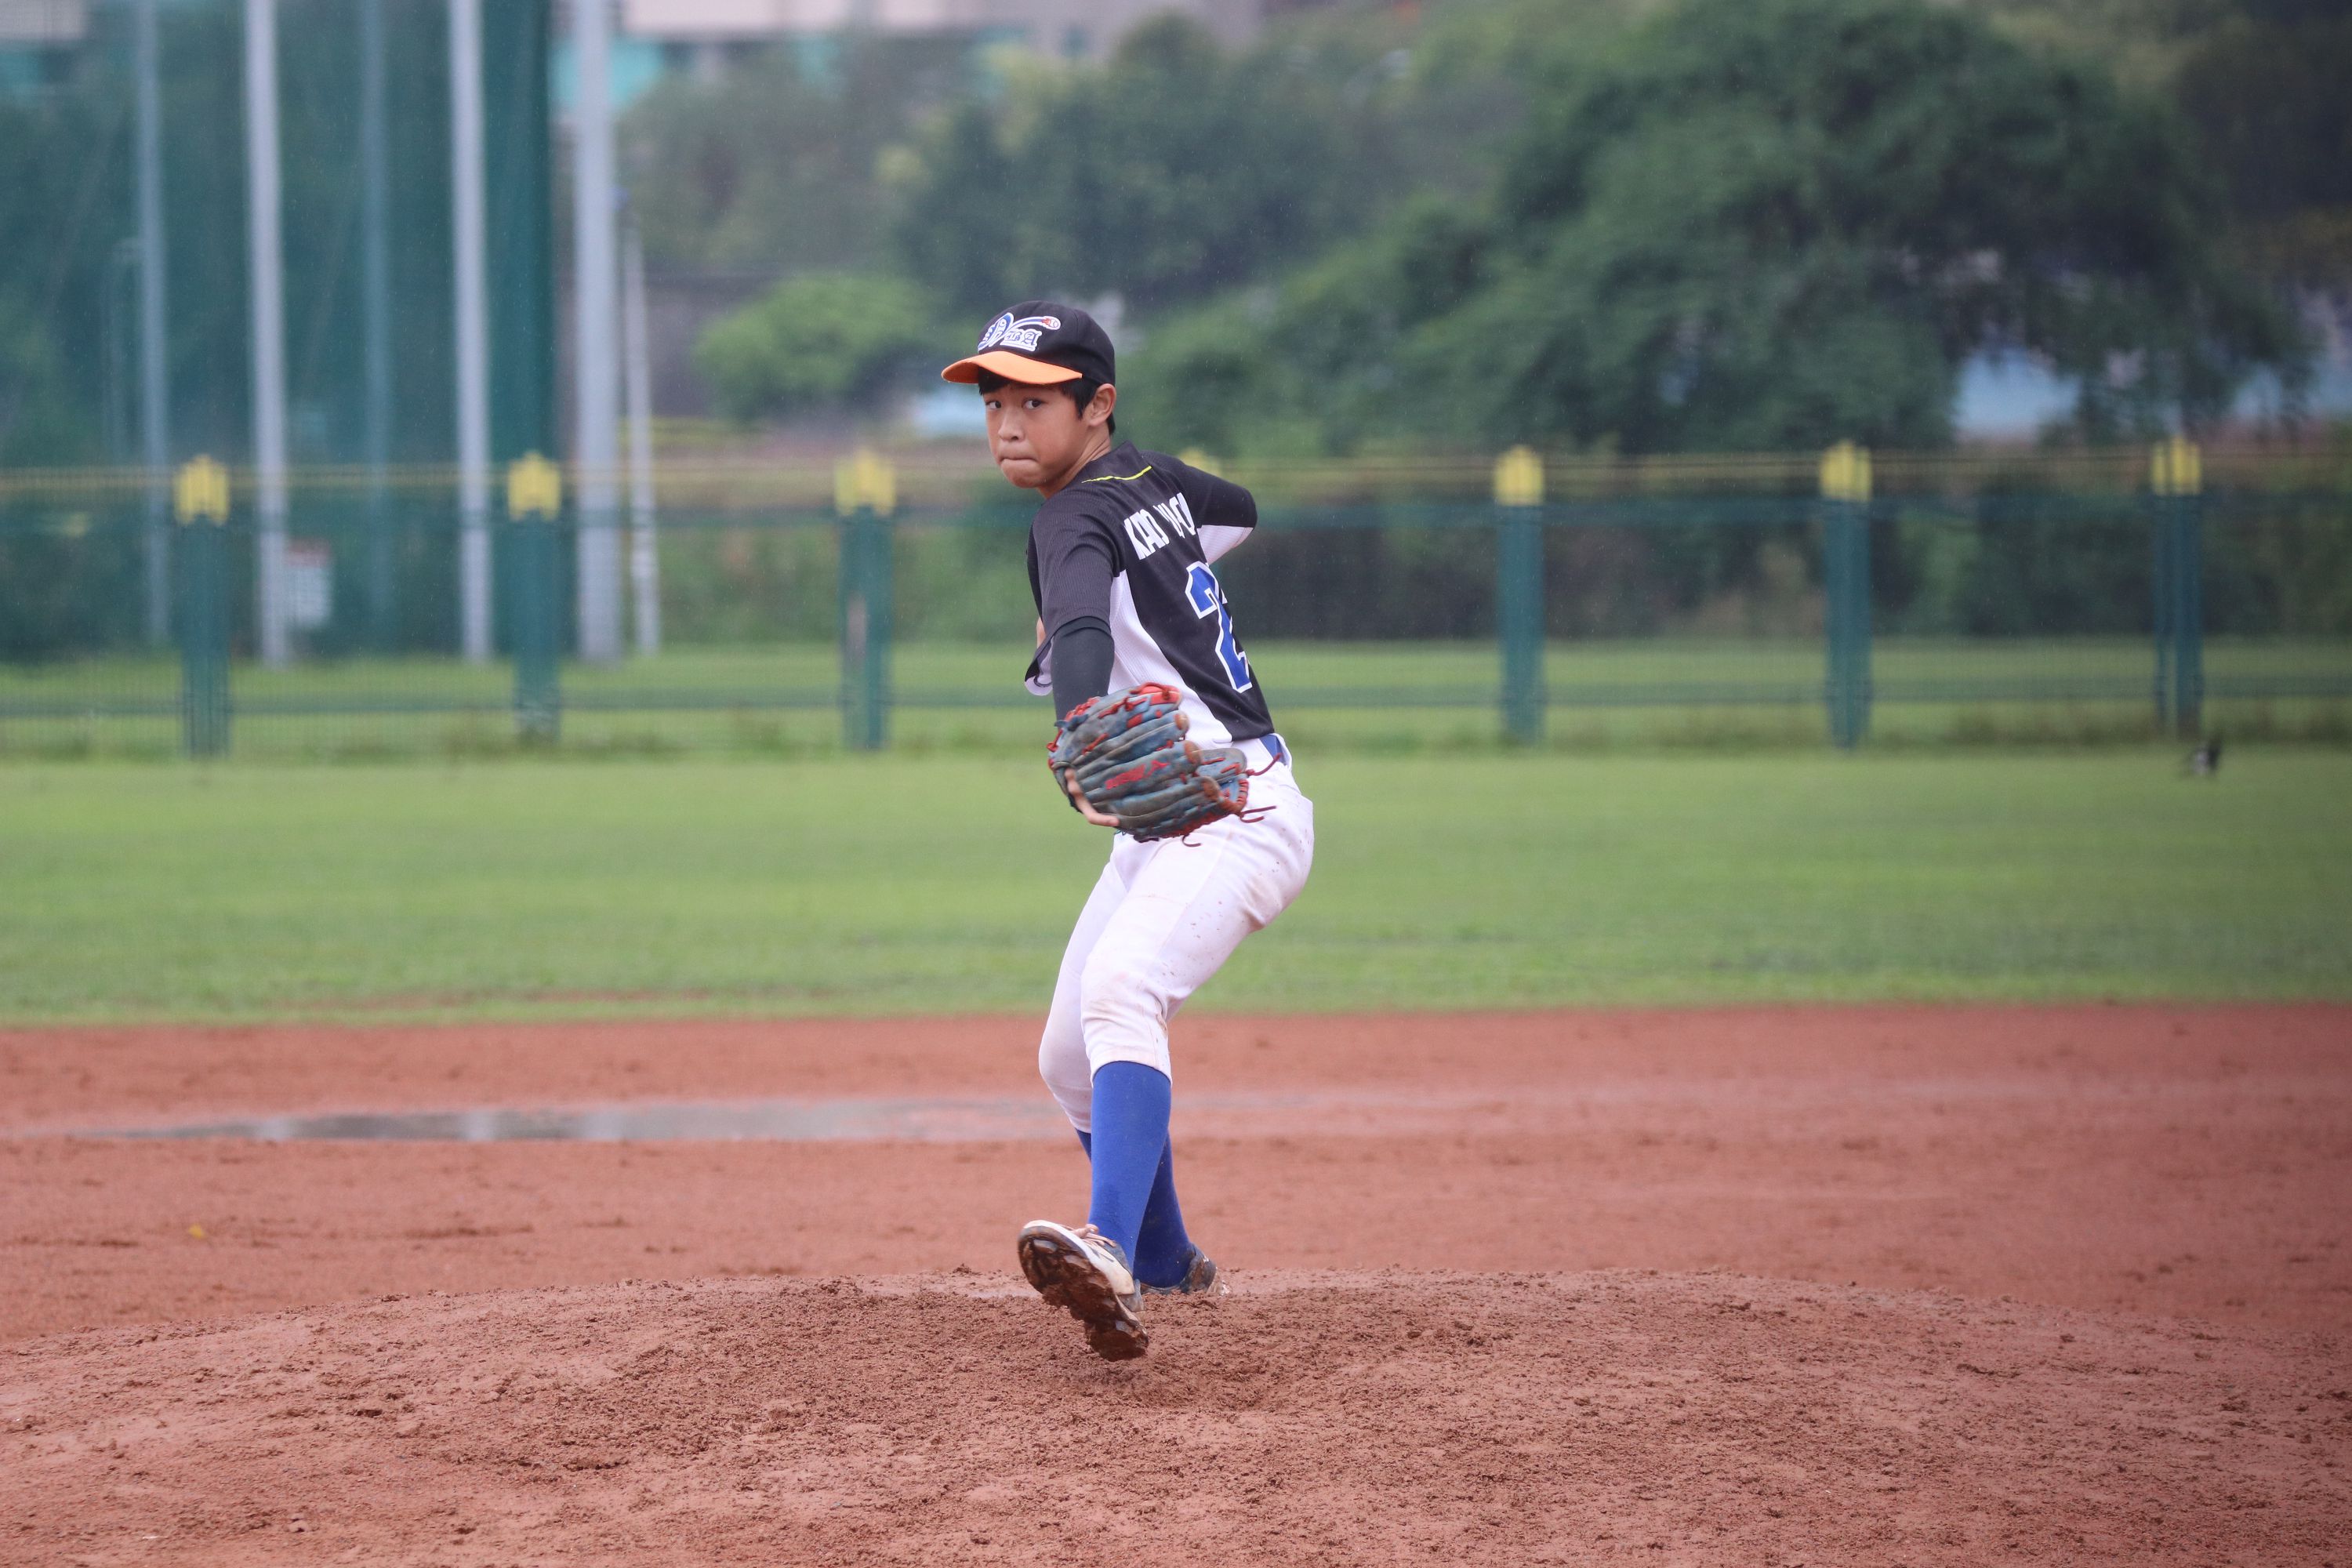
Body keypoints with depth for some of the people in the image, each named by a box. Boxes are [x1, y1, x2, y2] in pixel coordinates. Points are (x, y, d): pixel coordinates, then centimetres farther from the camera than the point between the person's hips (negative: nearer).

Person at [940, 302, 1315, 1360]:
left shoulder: (1079, 520, -15)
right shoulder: (1153, 482, 11)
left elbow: (1082, 636, -38)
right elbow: (1237, 510, 35)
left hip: (1231, 810, -11)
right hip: (1160, 832, 11)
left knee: (1119, 994, -35)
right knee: (1071, 1063, 17)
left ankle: (1112, 1250, -56)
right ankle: (1166, 1268, 36)